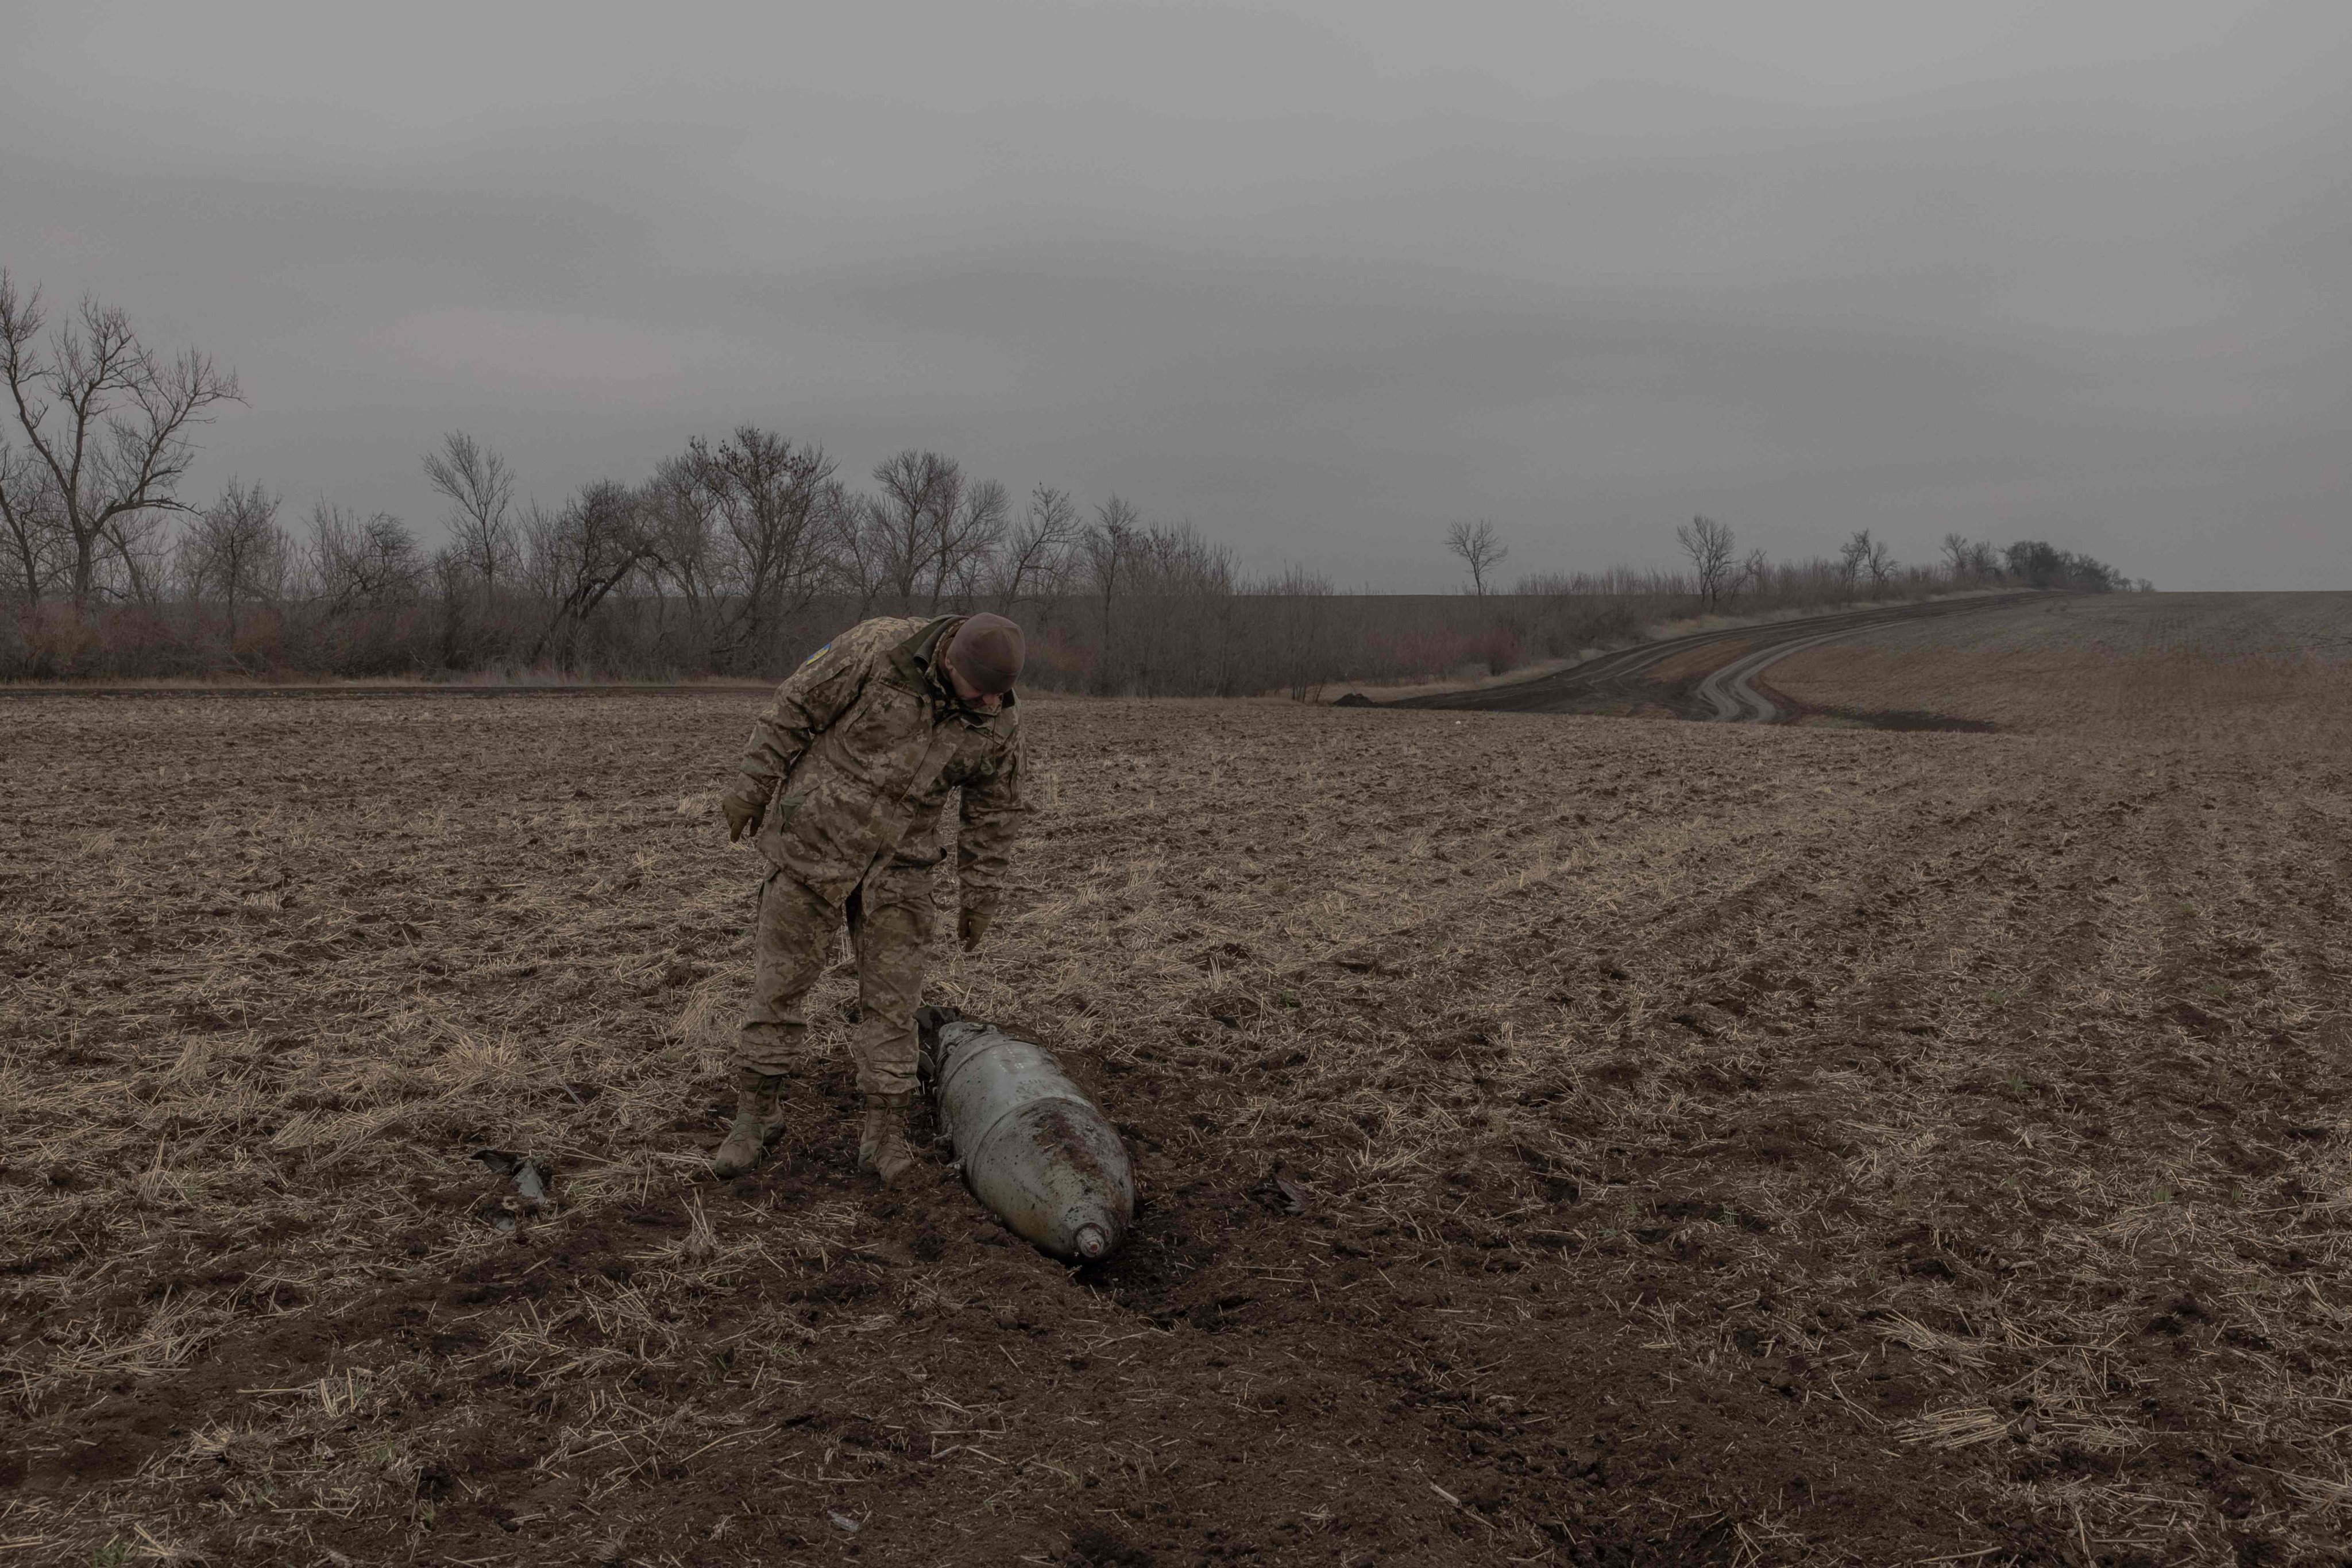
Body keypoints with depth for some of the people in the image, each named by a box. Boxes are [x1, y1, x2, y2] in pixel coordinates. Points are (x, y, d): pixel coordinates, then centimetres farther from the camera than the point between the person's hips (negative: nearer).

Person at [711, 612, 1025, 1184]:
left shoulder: (999, 722, -10)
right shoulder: (880, 648, -20)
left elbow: (993, 810, 2)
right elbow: (796, 706, -11)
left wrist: (981, 897, 6)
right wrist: (751, 787, -7)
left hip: (896, 862, 2)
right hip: (815, 836, -2)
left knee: (892, 996, -1)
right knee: (780, 980, 4)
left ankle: (885, 1133, 10)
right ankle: (754, 1114, 19)